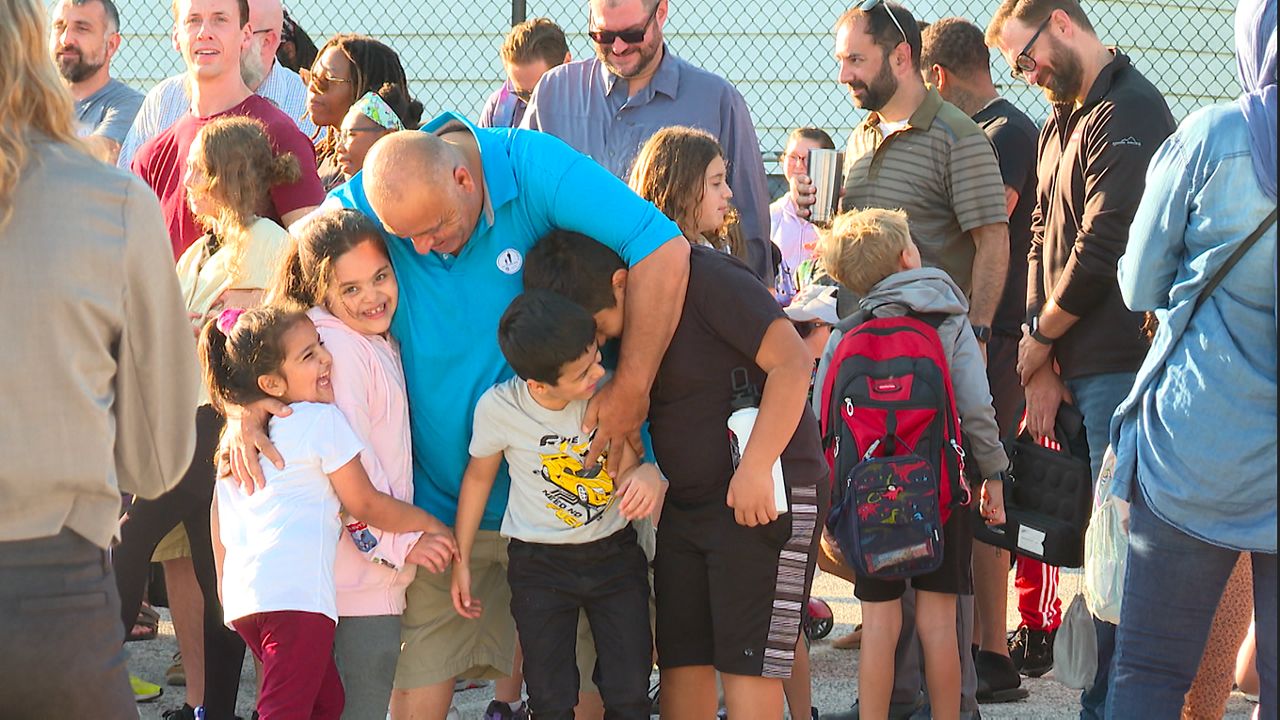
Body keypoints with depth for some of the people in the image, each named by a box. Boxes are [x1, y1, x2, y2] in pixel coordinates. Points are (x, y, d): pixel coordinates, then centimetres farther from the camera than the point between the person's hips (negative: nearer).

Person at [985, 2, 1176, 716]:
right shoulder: (1060, 125, 19)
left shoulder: (1131, 112, -10)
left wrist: (1038, 338, -4)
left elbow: (1105, 247, -16)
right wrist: (1044, 366, 5)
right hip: (1070, 367, 9)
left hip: (1118, 364, -9)